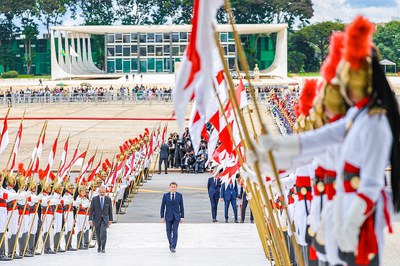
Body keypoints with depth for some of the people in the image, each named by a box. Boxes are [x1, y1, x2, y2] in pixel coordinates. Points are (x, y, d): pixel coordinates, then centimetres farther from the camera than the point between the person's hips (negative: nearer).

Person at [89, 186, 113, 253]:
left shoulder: (108, 199, 0)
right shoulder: (94, 199, -3)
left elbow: (110, 210, 7)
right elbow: (91, 210, -4)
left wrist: (110, 219, 8)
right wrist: (90, 219, -11)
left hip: (105, 219, -1)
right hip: (97, 219, 1)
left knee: (103, 232, -20)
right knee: (98, 234, 7)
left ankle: (103, 248, -15)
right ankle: (99, 247, 26)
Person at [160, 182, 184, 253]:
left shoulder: (179, 195, 1)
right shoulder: (165, 195, 1)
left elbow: (181, 206, 3)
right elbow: (162, 206, 3)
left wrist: (182, 217, -1)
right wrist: (162, 217, -2)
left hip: (176, 217, -1)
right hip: (168, 216, 1)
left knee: (175, 232, -9)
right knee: (169, 232, 6)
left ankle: (173, 247, -7)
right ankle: (171, 243, 32)